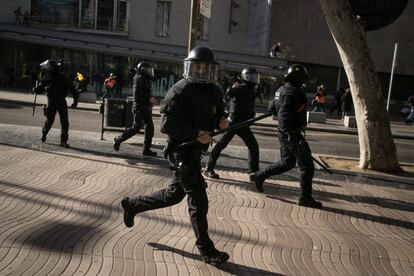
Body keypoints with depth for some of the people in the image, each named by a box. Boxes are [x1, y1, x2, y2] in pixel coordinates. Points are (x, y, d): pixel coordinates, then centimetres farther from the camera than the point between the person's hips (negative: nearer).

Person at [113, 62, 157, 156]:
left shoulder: (146, 80, 19)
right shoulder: (139, 79, -11)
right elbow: (137, 94, -21)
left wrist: (152, 99, 7)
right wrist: (149, 98, -20)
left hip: (146, 108, 9)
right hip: (139, 107, -9)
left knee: (150, 128, 4)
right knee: (136, 127, -10)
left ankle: (146, 149, 9)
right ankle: (118, 139, 8)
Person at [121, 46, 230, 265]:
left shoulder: (214, 91, 8)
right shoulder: (180, 91, -15)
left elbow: (218, 114, 21)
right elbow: (167, 124, -21)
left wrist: (222, 121, -3)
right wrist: (197, 134, -27)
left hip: (196, 150, 8)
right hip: (183, 150, -8)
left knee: (174, 195, 20)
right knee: (198, 201, -3)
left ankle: (133, 204, 39)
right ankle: (206, 250, 12)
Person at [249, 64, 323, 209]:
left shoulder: (282, 89, 10)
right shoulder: (293, 91, -19)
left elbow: (272, 108, 19)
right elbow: (284, 114, -27)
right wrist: (292, 136, -28)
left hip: (285, 133, 10)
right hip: (292, 134, -10)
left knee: (287, 162, 21)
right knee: (307, 165, 1)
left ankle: (259, 176, 23)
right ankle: (305, 198, 8)